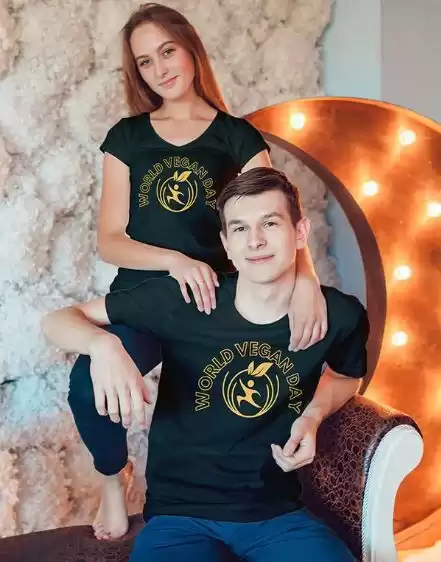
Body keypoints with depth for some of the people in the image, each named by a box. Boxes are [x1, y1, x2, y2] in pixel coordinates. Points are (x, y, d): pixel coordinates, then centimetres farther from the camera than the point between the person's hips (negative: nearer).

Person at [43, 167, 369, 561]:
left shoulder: (339, 315, -7)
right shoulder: (181, 300, -14)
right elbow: (58, 320, -5)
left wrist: (314, 414, -3)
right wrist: (103, 344, -27)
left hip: (277, 514, 3)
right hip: (180, 515, -2)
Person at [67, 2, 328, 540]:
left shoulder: (238, 138, 4)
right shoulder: (126, 138, 6)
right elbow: (109, 241, 0)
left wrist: (305, 279, -29)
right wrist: (174, 260, -20)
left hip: (214, 302, 0)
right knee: (89, 384, -29)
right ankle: (113, 477, 7)